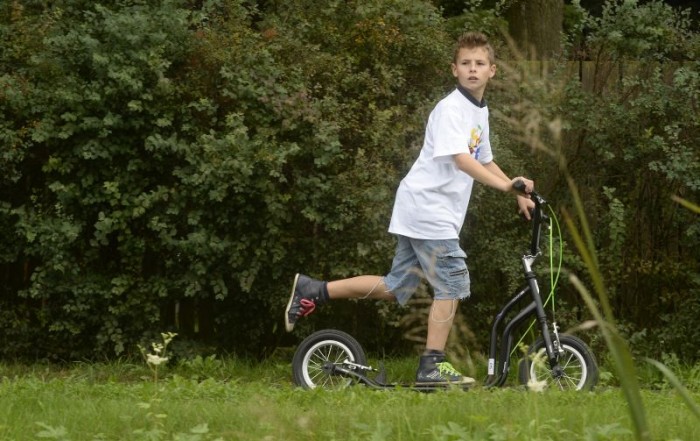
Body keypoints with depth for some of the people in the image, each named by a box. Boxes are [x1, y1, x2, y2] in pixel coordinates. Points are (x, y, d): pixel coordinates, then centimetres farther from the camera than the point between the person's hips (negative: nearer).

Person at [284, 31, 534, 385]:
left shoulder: (479, 112, 17)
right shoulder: (450, 109, -14)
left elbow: (485, 162, 29)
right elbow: (460, 159, -27)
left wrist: (518, 195, 25)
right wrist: (507, 185, -34)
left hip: (438, 211, 9)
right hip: (427, 207, -9)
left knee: (394, 287, 10)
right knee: (451, 284, -9)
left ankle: (313, 291, 16)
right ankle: (433, 366, -5)